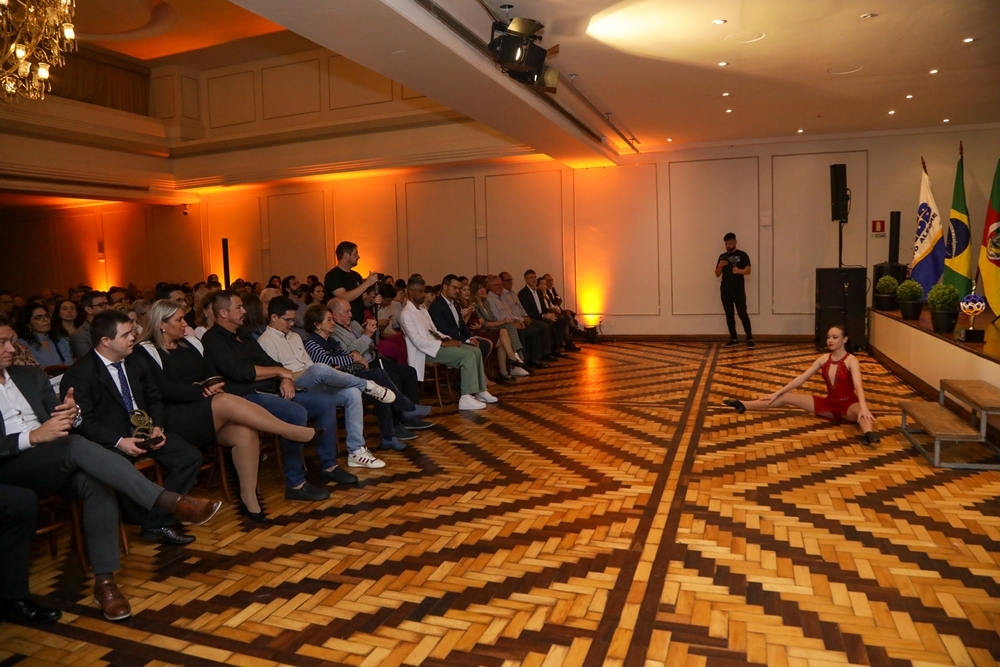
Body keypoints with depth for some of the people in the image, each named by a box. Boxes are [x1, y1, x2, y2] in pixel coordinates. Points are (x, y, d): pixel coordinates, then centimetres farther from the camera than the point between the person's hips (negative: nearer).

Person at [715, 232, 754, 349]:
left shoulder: (742, 255, 2)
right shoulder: (722, 256, 15)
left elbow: (748, 270, -9)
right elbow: (717, 274, 13)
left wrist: (739, 271, -29)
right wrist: (720, 266, -8)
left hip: (738, 290, -4)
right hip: (725, 290, 4)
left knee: (742, 314, -9)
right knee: (729, 315, 5)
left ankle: (750, 338, -3)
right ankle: (733, 339, 11)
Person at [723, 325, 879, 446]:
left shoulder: (851, 361, -15)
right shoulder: (824, 359, 2)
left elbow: (858, 385, -32)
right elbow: (801, 379, 3)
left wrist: (863, 407, -50)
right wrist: (776, 393, -1)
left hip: (848, 405, -5)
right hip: (829, 404, 5)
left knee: (860, 412, -42)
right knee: (787, 397, -2)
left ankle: (867, 435, -74)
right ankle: (743, 406, -3)